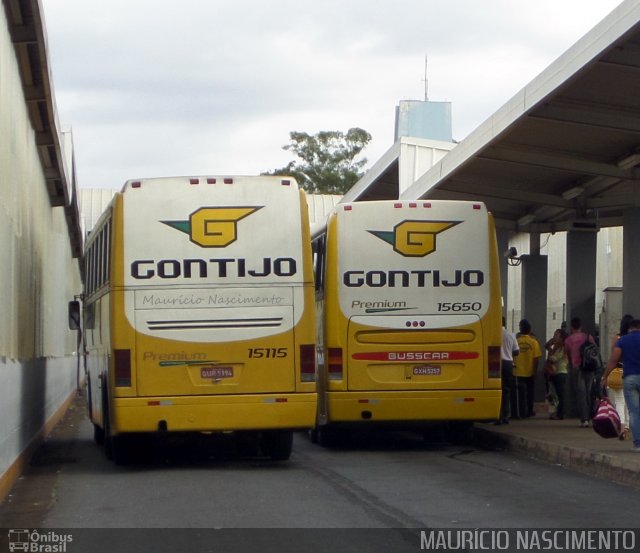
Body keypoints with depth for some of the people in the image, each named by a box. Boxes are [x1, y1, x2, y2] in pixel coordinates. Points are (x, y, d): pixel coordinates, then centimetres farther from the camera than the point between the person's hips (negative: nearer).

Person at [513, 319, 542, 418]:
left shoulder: (516, 341, -6)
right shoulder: (533, 342, -7)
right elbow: (536, 358, -8)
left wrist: (513, 367, 13)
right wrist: (535, 372, -2)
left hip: (518, 372, 0)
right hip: (530, 372, 0)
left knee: (521, 392, 4)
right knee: (530, 392, 15)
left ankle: (522, 412, 0)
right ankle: (529, 411, 23)